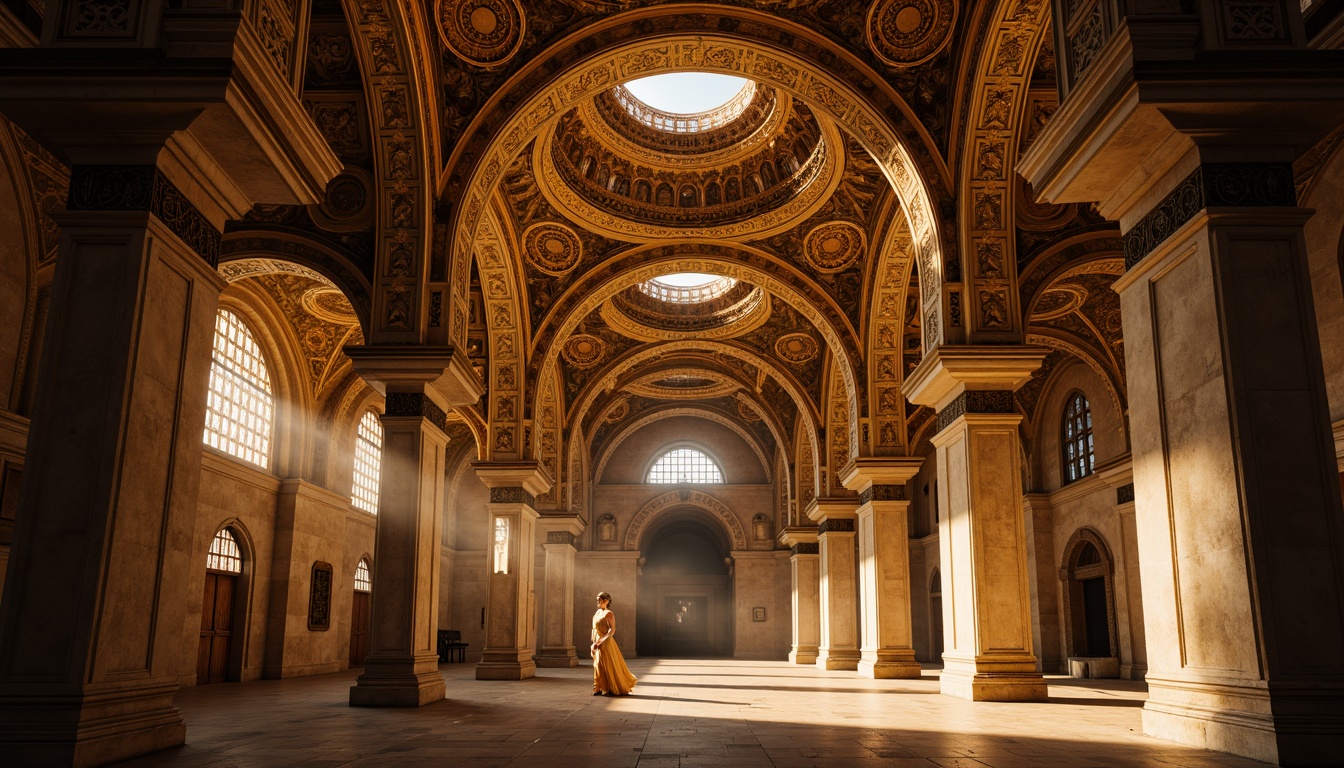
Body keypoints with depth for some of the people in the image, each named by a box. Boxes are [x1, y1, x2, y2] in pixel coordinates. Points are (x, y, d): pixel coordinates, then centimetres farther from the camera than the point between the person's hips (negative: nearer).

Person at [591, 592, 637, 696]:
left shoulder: (608, 614, -11)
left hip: (606, 643, -8)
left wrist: (602, 640, -23)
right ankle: (599, 688, 13)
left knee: (609, 665, -2)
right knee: (598, 665, 8)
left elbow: (612, 630, -18)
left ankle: (614, 689, 7)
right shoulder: (598, 612, 13)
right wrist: (594, 642, 12)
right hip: (597, 642, 8)